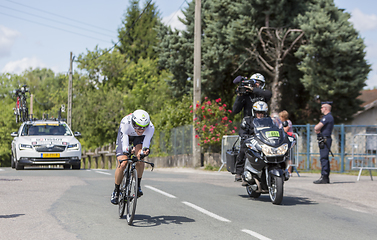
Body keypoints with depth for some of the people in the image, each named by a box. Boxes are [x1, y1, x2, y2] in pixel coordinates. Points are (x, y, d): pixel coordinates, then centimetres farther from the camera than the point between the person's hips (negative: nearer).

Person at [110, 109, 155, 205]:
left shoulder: (150, 128, -37)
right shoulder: (125, 123, -42)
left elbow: (146, 146, -37)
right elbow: (124, 147, -45)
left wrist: (145, 150, -60)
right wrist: (129, 150, -67)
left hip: (139, 138, 1)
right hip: (125, 136, -1)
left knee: (140, 158, -27)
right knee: (122, 164, -16)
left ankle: (138, 185, -8)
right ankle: (116, 191, 3)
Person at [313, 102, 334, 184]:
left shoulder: (327, 117, -13)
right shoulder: (330, 117, 21)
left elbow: (317, 128, -20)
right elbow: (316, 128, 20)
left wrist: (317, 129, 2)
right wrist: (317, 129, -1)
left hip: (324, 140, -11)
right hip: (325, 140, 11)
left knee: (324, 158, -13)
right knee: (325, 159, 12)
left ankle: (323, 177, -16)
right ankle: (326, 177, 15)